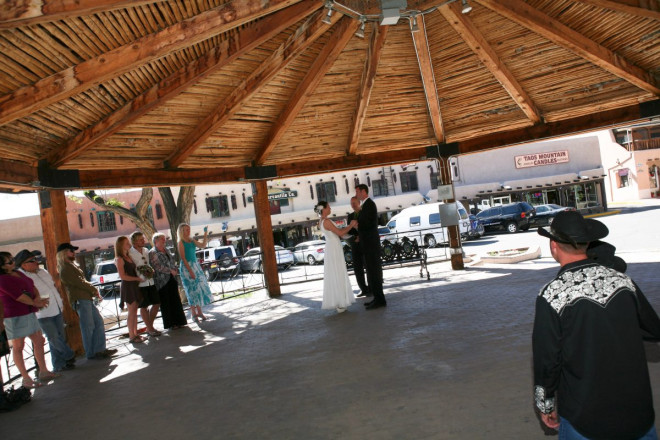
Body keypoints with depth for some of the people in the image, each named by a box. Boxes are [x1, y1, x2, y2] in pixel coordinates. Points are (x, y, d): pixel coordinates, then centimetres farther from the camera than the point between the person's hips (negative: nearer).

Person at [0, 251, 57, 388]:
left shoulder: (17, 273, 12)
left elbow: (32, 286, 12)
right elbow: (18, 296, -18)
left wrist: (38, 298, -6)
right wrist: (35, 303, -6)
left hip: (29, 313, 9)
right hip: (14, 316, -9)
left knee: (39, 341, 12)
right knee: (18, 347, 2)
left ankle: (43, 371, 24)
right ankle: (26, 379, 10)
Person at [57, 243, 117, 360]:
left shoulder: (71, 266, 20)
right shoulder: (66, 269, -12)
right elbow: (80, 283, -16)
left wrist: (94, 292, 10)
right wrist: (94, 290, -3)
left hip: (86, 299, 10)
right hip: (80, 300, -10)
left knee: (98, 322, 9)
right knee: (88, 327, -4)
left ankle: (99, 349, 12)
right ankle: (91, 353, 5)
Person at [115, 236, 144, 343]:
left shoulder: (128, 257, 15)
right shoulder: (119, 259, -10)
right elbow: (122, 276, -17)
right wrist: (137, 278, -14)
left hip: (134, 286, 8)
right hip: (127, 286, -8)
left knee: (134, 311, 11)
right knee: (132, 312, -4)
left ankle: (135, 333, 17)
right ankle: (132, 336, 2)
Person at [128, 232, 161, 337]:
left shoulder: (146, 251, 10)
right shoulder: (130, 253, -10)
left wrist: (151, 270, 1)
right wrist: (140, 277, -17)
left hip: (150, 281, 7)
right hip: (140, 284, -6)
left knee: (157, 303, 10)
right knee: (144, 306, 5)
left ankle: (150, 326, 27)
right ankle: (150, 329, 18)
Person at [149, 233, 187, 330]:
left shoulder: (166, 250, 15)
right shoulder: (152, 253, -8)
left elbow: (172, 261, 20)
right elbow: (158, 266, -17)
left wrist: (175, 270, 3)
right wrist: (170, 271, -16)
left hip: (172, 278, 7)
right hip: (162, 281, -6)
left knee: (175, 300, 8)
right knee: (166, 302, 3)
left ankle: (178, 321, 16)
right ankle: (170, 323, 12)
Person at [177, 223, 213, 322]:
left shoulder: (192, 241, 10)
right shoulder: (181, 242, -9)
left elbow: (203, 245, 2)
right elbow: (183, 258, -15)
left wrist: (205, 234, -6)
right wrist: (190, 271, -20)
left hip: (195, 265, 6)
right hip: (187, 267, -6)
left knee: (200, 288, 6)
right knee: (192, 290, -2)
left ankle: (199, 312, 16)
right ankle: (194, 314, 9)